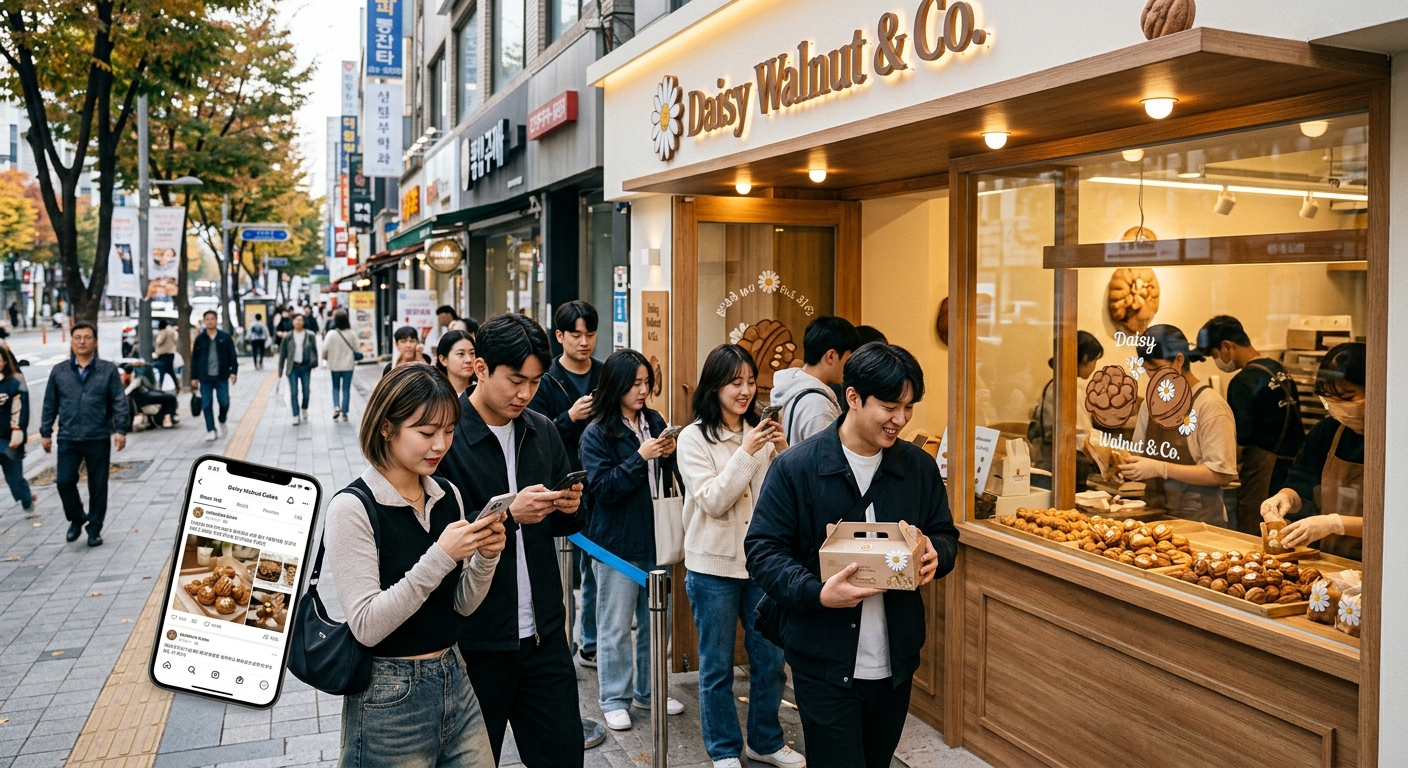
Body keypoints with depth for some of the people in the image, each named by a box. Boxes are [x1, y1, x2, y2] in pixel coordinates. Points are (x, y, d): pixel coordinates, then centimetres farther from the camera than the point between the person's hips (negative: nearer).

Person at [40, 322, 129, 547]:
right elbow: (50, 405, 10)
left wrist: (120, 429, -11)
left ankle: (95, 529, 19)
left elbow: (119, 402, -3)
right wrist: (46, 432, 10)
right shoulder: (59, 371, 5)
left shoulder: (108, 370, -1)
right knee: (64, 481, -4)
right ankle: (76, 519, 22)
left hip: (99, 439, -2)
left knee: (98, 486, 5)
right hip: (68, 439, 2)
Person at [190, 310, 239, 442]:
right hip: (205, 378, 1)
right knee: (206, 405, -2)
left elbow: (232, 356, 3)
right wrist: (194, 377, 5)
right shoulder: (200, 339, 5)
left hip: (221, 377, -1)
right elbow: (194, 359, 8)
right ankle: (211, 430, 5)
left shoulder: (225, 337, 2)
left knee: (224, 402, -3)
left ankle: (222, 422, 25)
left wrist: (233, 371, -7)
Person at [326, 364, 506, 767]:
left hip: (454, 682, 6)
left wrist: (486, 555, -12)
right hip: (390, 698, -5)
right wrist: (440, 556, -26)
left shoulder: (447, 495, 2)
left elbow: (462, 605, 6)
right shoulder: (353, 507, -16)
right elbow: (366, 626, -20)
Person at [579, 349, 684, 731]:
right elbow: (601, 488, -16)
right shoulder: (597, 433, -10)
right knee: (616, 626, 5)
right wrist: (640, 458, -23)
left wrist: (669, 456, -8)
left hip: (655, 536, 5)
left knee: (654, 620, 14)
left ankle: (648, 691, 30)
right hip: (618, 541, -5)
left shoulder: (655, 422, 5)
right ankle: (614, 699, 19)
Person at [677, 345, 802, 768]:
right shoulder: (694, 438, -8)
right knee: (717, 667, 9)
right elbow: (712, 502, -16)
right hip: (714, 565, -3)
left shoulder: (760, 431, 1)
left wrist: (782, 452, -16)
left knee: (769, 659, 14)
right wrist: (746, 453, -21)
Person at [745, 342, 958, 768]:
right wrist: (817, 592, -27)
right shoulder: (794, 467, -10)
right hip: (824, 664, -5)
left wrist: (936, 554, -12)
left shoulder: (920, 466, 3)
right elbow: (763, 549, -11)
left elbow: (946, 535, 13)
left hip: (896, 661, 5)